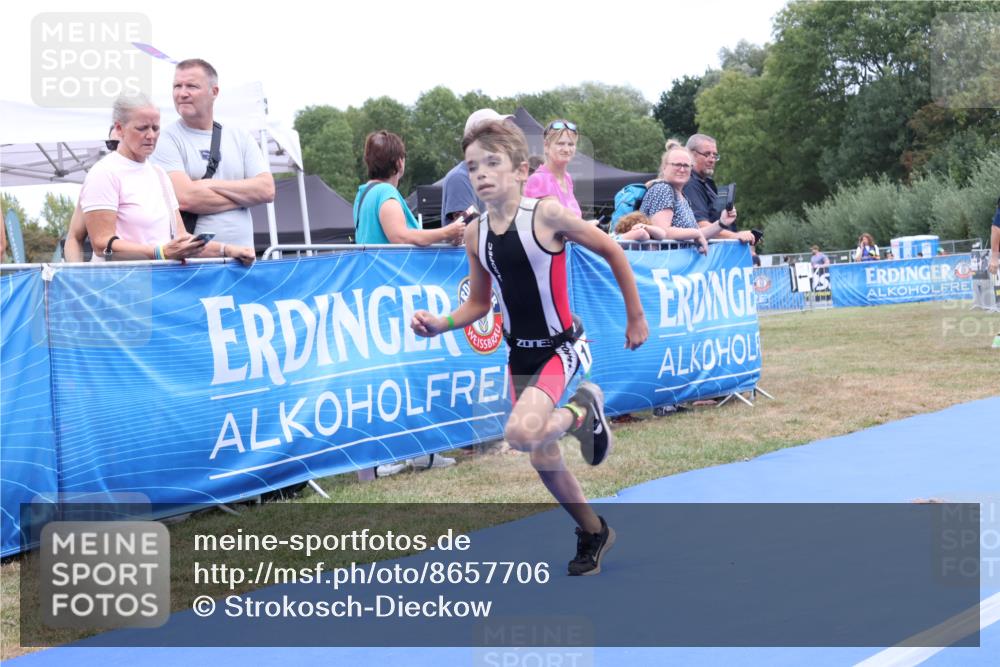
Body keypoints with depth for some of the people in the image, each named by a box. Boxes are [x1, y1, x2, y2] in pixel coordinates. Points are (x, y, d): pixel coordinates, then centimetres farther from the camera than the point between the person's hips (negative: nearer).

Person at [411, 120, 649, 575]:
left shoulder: (546, 214, -17)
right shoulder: (475, 234, -2)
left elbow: (612, 252, -6)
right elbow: (479, 304, 10)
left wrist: (636, 316, 0)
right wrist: (439, 324, -9)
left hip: (558, 349, -6)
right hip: (518, 355, 6)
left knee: (521, 434, -30)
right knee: (542, 458, 14)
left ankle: (583, 411, 2)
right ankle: (593, 533, 37)